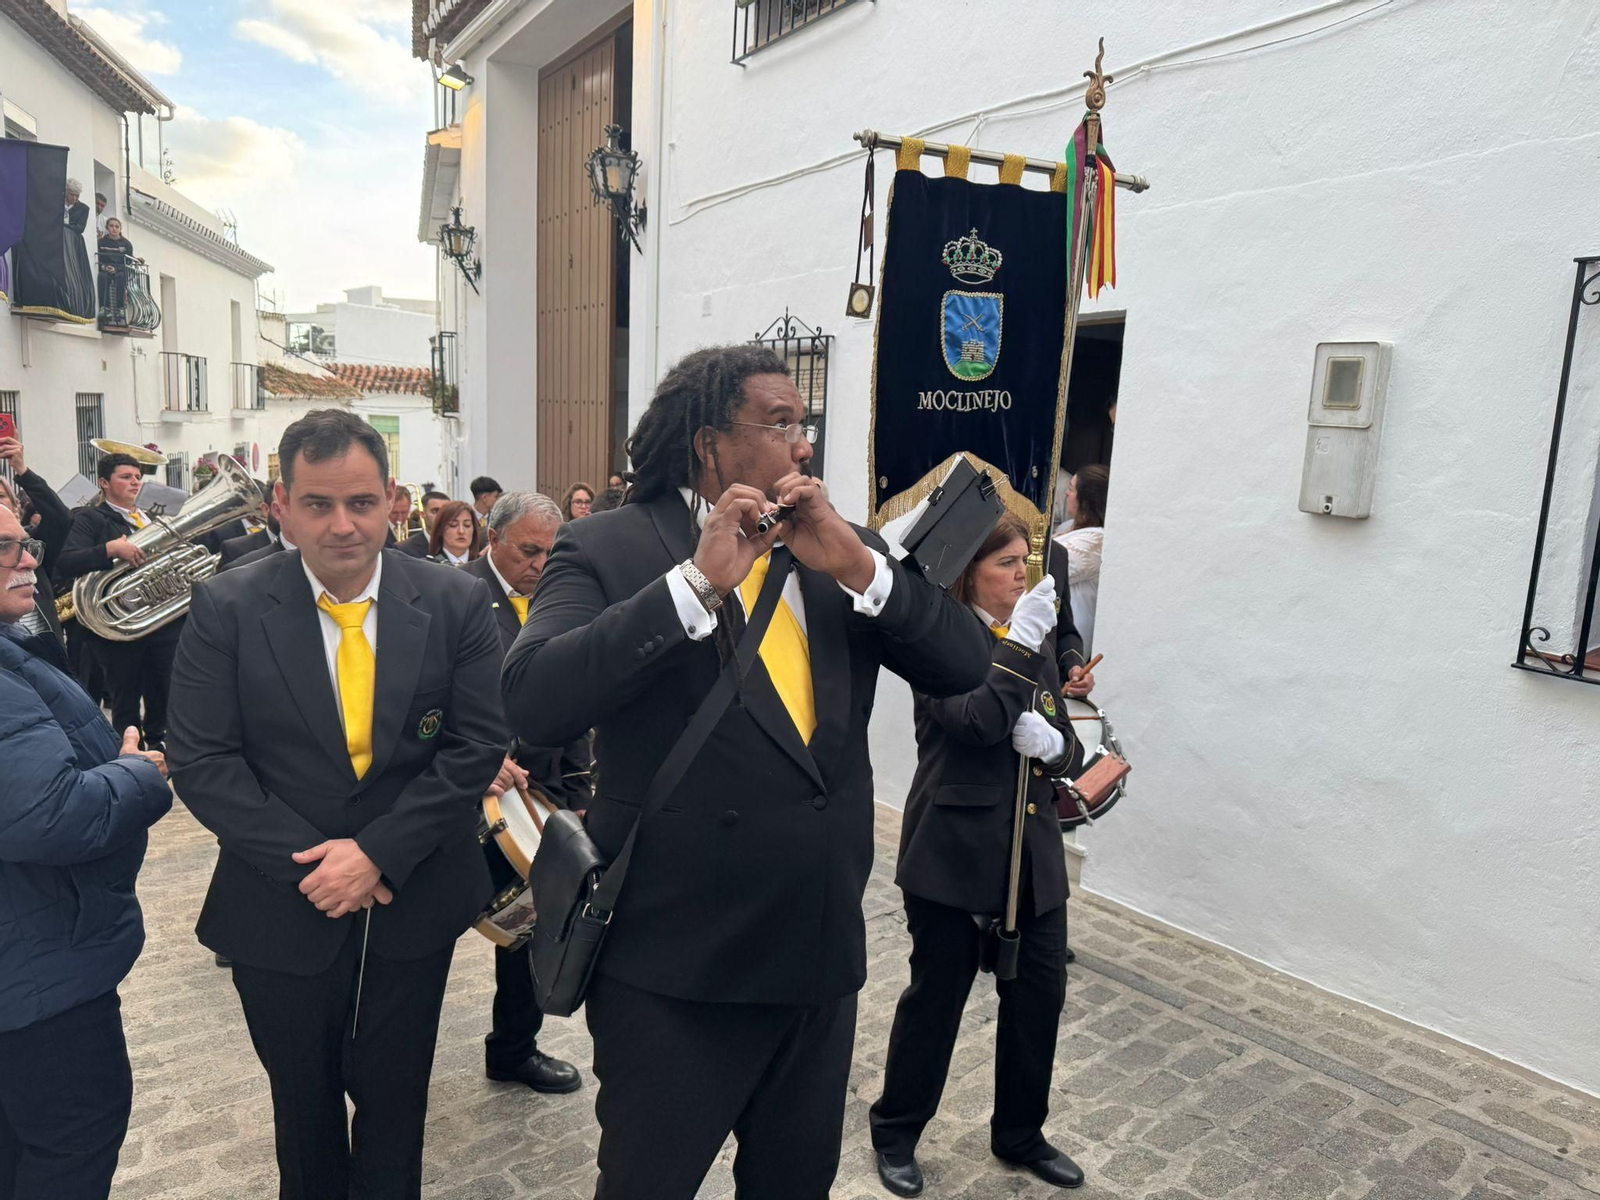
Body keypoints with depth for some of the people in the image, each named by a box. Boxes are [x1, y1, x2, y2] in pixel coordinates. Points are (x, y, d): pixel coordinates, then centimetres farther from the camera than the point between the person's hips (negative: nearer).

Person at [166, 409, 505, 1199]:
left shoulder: (457, 605, -9)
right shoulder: (225, 609, -9)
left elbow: (475, 746, -10)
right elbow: (202, 762, -10)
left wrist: (379, 851, -17)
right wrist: (309, 863, -17)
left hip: (412, 904, 0)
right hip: (282, 907, 0)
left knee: (395, 1104, 18)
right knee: (303, 1107, 22)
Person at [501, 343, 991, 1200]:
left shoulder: (841, 547, 4)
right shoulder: (608, 549, -11)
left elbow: (963, 665, -3)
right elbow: (534, 705, -25)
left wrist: (857, 566, -17)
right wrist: (698, 580, -29)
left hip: (823, 954, 5)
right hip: (676, 966, -4)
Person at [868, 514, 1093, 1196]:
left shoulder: (1037, 640, 10)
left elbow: (1064, 742, 11)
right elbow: (975, 719, -25)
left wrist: (1053, 743, -11)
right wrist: (1017, 642, -24)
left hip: (1032, 848, 6)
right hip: (954, 848, -6)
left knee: (1040, 988, 11)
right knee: (937, 992, 8)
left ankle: (1020, 1133, 34)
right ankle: (896, 1131, 30)